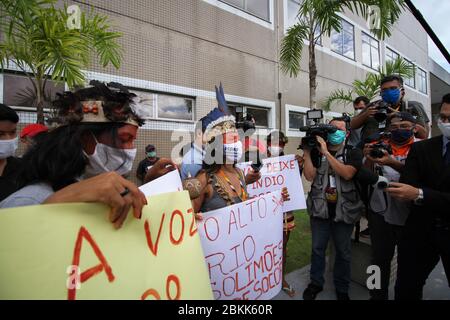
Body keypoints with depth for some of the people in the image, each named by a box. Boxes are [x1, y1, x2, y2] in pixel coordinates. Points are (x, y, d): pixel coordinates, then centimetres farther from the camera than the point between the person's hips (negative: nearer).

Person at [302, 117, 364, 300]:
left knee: (343, 252, 14)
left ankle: (342, 289, 34)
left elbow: (347, 174, -21)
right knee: (318, 249, 13)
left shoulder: (353, 153, -2)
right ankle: (316, 283, 32)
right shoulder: (317, 151, 2)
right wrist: (307, 152, -13)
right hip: (320, 208, 1)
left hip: (344, 210, 0)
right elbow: (309, 176, -9)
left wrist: (326, 152, -21)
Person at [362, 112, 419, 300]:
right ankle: (378, 295, 31)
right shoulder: (379, 146, 3)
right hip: (380, 213, 2)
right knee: (380, 258, 12)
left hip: (409, 216, -1)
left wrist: (392, 163, -31)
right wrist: (368, 159, -17)